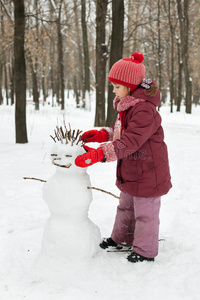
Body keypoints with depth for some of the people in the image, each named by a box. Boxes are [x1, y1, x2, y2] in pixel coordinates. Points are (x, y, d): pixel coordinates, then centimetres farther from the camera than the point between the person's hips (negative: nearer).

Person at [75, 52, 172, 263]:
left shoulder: (144, 109, -27)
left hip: (147, 173, -10)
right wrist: (100, 134, 1)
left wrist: (97, 155, -38)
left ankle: (145, 251, 25)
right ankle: (121, 240, 44)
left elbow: (129, 142, -34)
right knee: (125, 206, 24)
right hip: (130, 172, 10)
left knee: (145, 213, 7)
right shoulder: (127, 105, 7)